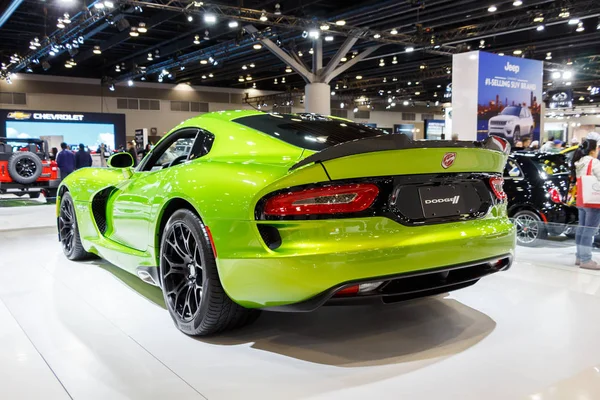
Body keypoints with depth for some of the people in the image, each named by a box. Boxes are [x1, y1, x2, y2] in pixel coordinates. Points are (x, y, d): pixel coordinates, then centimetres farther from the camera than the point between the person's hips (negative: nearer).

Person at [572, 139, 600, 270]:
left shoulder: (579, 163, 10)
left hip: (581, 201, 8)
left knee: (581, 228, 13)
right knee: (590, 230, -7)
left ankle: (579, 256, 19)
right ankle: (585, 260, -7)